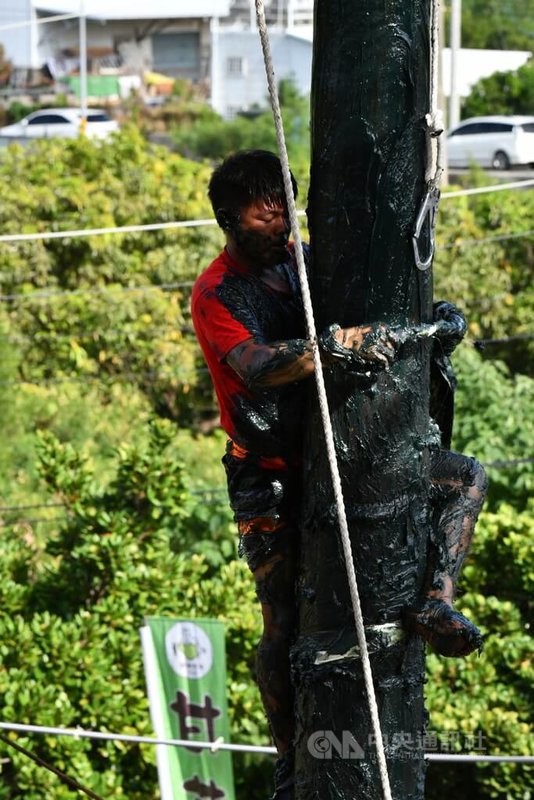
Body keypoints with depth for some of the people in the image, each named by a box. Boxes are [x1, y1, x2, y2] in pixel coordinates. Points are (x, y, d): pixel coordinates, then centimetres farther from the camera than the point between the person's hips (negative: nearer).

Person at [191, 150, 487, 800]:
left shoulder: (304, 261, 4)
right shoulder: (215, 295, -14)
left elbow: (382, 318, 11)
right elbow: (257, 366, -33)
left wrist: (437, 319, -12)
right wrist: (338, 344, -49)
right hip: (273, 477, -6)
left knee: (467, 478, -5)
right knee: (285, 626, -5)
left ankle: (433, 602, -18)